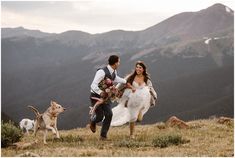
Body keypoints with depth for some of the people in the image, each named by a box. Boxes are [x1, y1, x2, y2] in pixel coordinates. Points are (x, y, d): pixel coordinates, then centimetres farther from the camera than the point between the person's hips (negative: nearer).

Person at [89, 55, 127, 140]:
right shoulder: (102, 72, -29)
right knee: (100, 116, -5)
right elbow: (93, 85, -35)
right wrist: (100, 92, -50)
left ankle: (103, 135, 0)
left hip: (105, 96, 6)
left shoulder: (114, 71, -2)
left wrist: (126, 81, 24)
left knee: (109, 114, -11)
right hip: (96, 96, -6)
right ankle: (93, 121, 34)